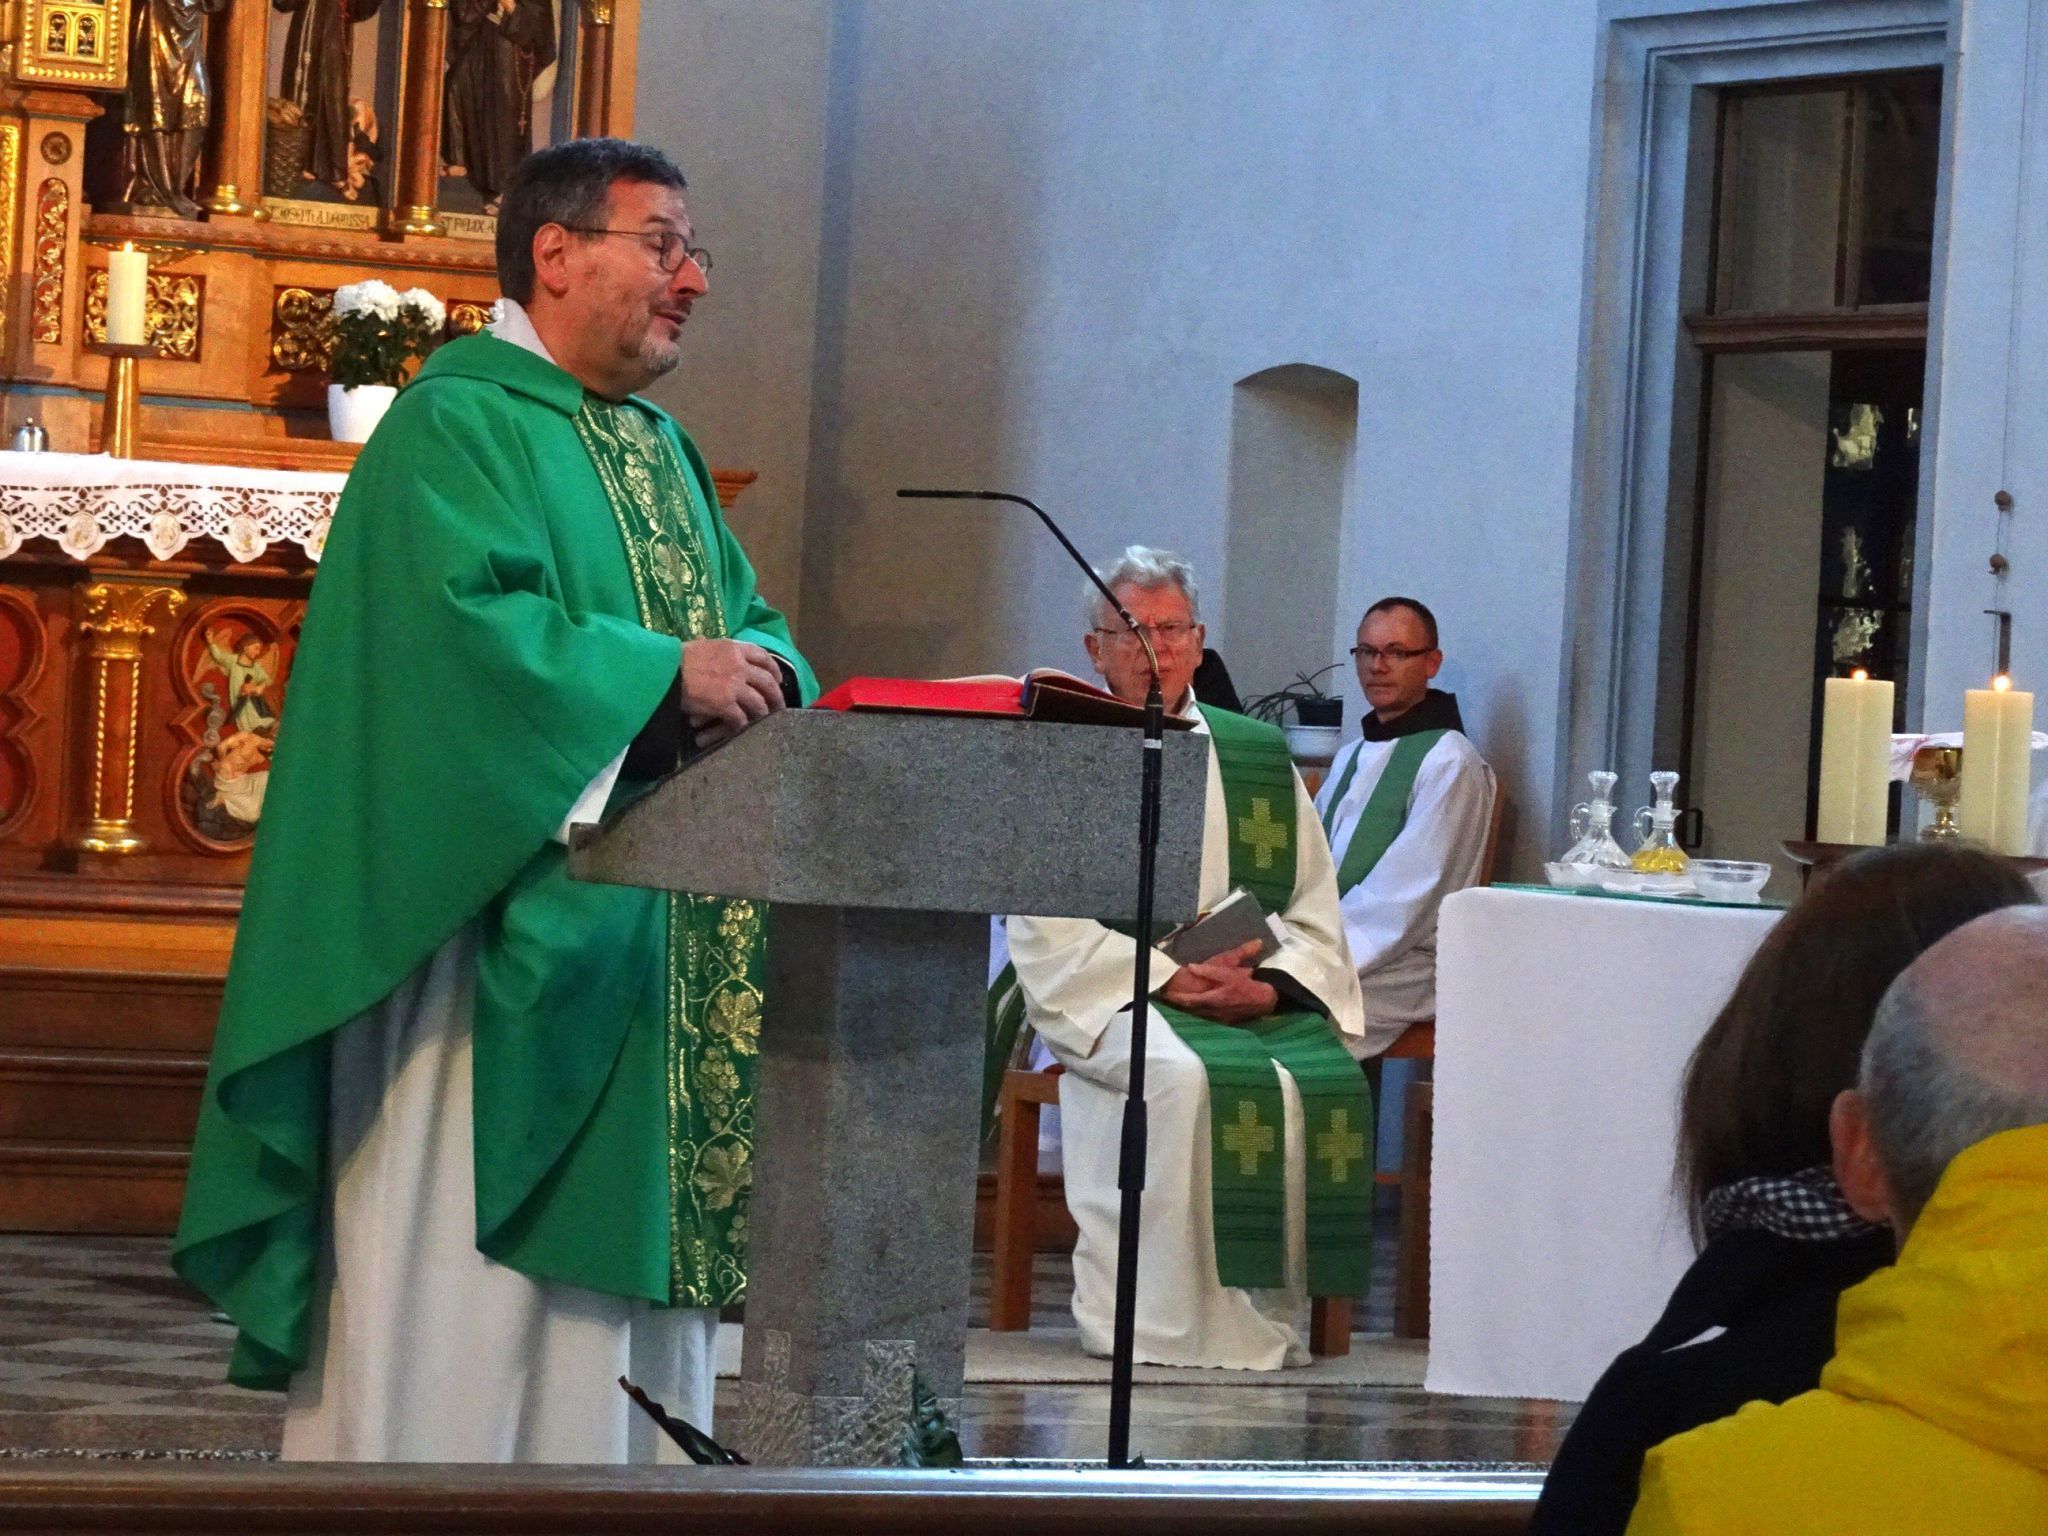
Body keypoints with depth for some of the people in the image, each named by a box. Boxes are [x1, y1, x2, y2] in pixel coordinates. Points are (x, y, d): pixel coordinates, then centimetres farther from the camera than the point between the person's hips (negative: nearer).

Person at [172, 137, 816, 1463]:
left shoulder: (661, 448, 21)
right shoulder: (459, 427, -7)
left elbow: (747, 616, 17)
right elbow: (458, 622, -21)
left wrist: (761, 670, -6)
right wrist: (664, 673, -20)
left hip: (647, 951, 9)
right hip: (504, 929, -9)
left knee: (624, 1246, 8)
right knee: (470, 1281, -7)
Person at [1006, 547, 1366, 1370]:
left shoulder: (1259, 756, 17)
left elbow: (1315, 914, 14)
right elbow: (1049, 923, -3)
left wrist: (1269, 986, -7)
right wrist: (1168, 977, -14)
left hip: (1256, 998, 3)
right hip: (1108, 998, -3)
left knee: (1322, 1083, -27)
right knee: (1183, 1075, -35)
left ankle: (1273, 1315, -16)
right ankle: (1177, 1321, -28)